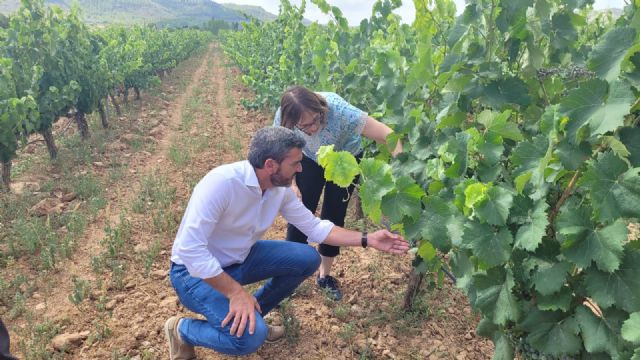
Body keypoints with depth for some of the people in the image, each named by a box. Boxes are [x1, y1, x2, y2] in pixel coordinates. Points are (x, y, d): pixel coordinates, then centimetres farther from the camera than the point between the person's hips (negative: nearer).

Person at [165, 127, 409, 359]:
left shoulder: (281, 189, -9)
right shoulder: (221, 182, -33)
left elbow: (314, 227, 1)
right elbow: (190, 249, -34)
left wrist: (367, 240, -6)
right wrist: (236, 292, -31)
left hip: (240, 259, 7)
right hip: (196, 272, -7)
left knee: (307, 259, -4)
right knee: (249, 336, -26)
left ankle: (253, 314, 13)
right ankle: (181, 329, 3)